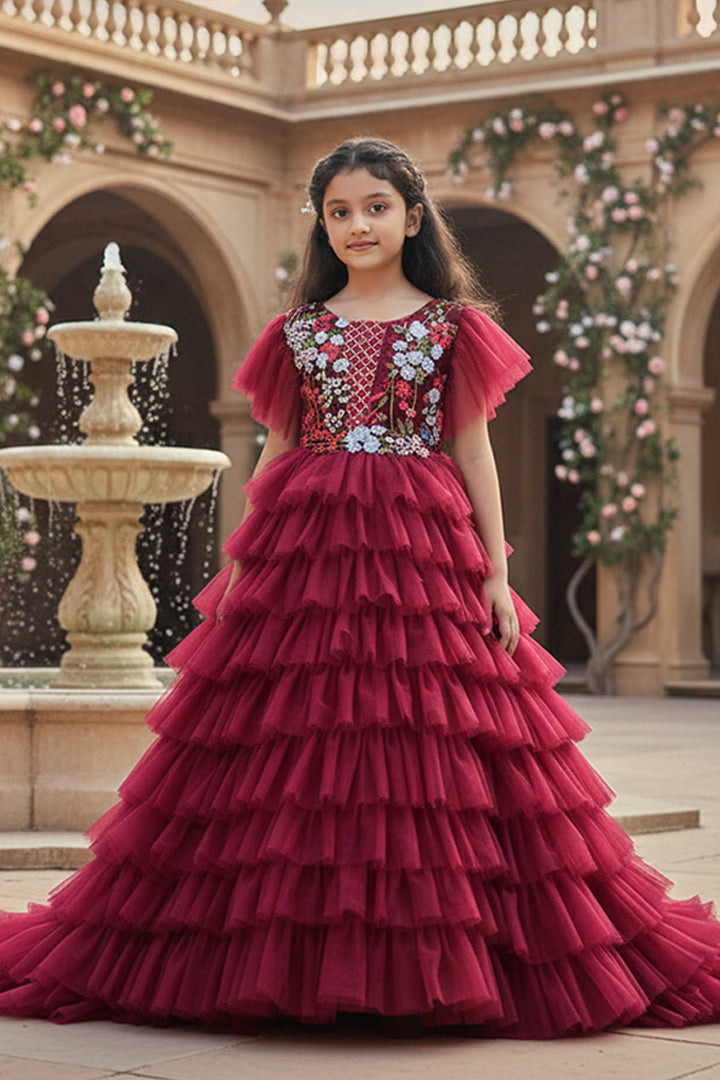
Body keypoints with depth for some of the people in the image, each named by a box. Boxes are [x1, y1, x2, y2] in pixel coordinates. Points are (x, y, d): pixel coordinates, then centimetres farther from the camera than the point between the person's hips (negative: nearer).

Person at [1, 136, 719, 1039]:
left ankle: (431, 962, 6)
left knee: (426, 740, -4)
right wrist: (238, 565, 9)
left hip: (422, 552, -1)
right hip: (306, 544, 2)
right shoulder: (298, 331, 11)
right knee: (296, 745, -2)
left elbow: (475, 452, 6)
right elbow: (277, 454, 14)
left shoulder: (452, 325, 6)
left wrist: (496, 572, 0)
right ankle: (286, 957, 6)